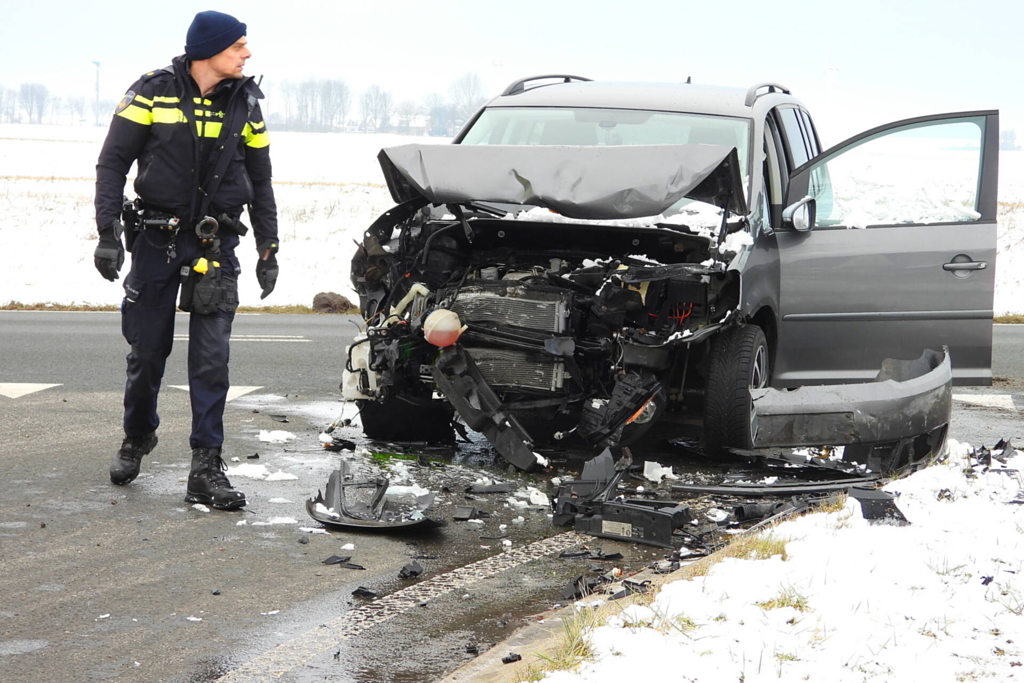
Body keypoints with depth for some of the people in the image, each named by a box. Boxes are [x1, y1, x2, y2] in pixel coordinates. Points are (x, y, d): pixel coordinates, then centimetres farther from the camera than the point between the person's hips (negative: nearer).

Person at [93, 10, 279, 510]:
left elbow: (260, 183, 12)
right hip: (154, 240, -1)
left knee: (211, 359, -7)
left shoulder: (246, 104, 5)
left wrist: (268, 250, 8)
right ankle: (136, 439, 34)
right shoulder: (152, 93, -5)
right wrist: (108, 234, -11)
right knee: (147, 352, 9)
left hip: (215, 245, 1)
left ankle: (207, 469, -3)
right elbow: (113, 162, -3)